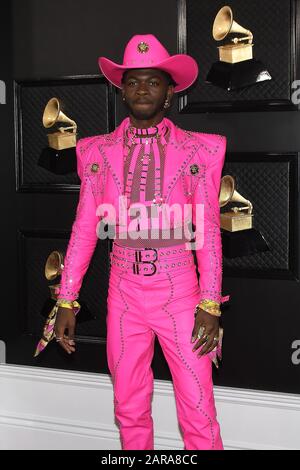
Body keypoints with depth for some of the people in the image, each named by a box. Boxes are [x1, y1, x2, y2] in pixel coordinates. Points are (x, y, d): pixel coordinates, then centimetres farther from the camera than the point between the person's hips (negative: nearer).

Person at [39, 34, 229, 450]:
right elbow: (84, 229, 4)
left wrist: (210, 305, -8)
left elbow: (208, 230, -2)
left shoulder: (196, 150, 0)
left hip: (179, 290, -2)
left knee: (198, 411, 0)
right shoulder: (98, 152, 5)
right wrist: (66, 301, 1)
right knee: (129, 409, 12)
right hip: (124, 291, 2)